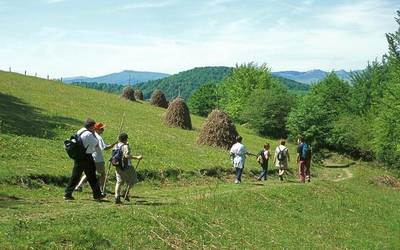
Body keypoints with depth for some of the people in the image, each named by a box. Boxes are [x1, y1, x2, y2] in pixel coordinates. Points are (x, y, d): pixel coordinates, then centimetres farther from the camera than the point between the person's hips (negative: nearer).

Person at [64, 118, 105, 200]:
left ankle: (67, 194, 7)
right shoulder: (88, 134, -16)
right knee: (91, 177, 3)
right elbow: (96, 144, -6)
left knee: (75, 176, 10)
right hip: (86, 157, -8)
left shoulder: (79, 132, 11)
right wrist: (94, 133, 2)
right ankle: (97, 195, 12)